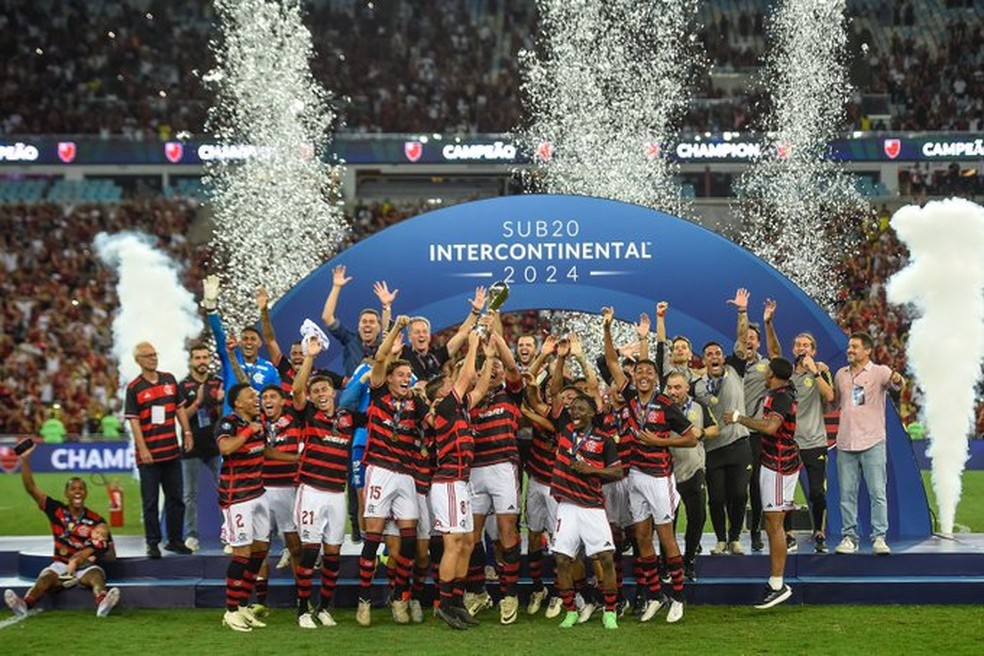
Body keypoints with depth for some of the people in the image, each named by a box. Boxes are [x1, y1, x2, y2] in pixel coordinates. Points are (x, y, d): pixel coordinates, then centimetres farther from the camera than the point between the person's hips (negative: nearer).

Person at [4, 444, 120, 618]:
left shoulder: (96, 521, 1)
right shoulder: (57, 511, 6)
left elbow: (111, 554, 2)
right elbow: (31, 488, 0)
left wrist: (95, 554, -20)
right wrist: (25, 460, -9)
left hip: (86, 566, -1)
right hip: (61, 564, 1)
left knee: (97, 575, -34)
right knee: (46, 578, -30)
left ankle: (102, 603, -69)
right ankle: (24, 605, -61)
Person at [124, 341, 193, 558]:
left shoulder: (169, 380, 9)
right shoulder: (134, 388, -6)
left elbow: (179, 409, 15)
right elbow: (134, 421, -9)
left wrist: (187, 432, 6)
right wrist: (143, 449, -15)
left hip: (172, 450, 5)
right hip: (149, 454, -5)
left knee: (176, 497, 10)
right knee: (150, 501, -1)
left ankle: (174, 540, 19)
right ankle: (153, 544, 5)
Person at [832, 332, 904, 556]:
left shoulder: (879, 372, -2)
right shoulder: (841, 374, 14)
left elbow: (897, 384, -23)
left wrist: (898, 380, -46)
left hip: (872, 442, -4)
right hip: (846, 442, 4)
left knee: (878, 492, -4)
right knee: (847, 493, 5)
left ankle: (879, 538, -1)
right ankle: (849, 537, 10)